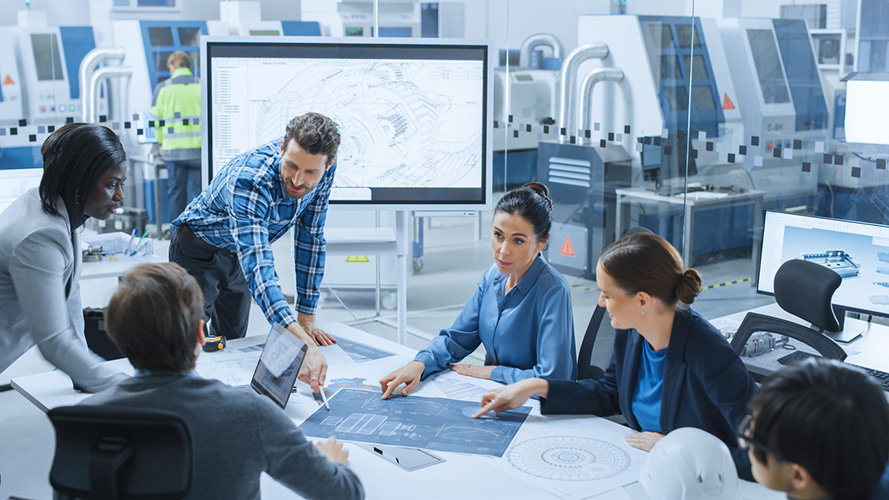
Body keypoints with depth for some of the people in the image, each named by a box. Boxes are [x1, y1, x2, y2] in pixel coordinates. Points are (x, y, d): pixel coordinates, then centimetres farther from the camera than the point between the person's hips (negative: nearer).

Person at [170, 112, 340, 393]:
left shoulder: (323, 171, -22)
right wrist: (301, 343, -64)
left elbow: (310, 238, -11)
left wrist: (306, 319, -13)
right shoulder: (249, 179, -42)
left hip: (236, 254, 6)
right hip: (199, 250, -6)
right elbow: (257, 265, -52)